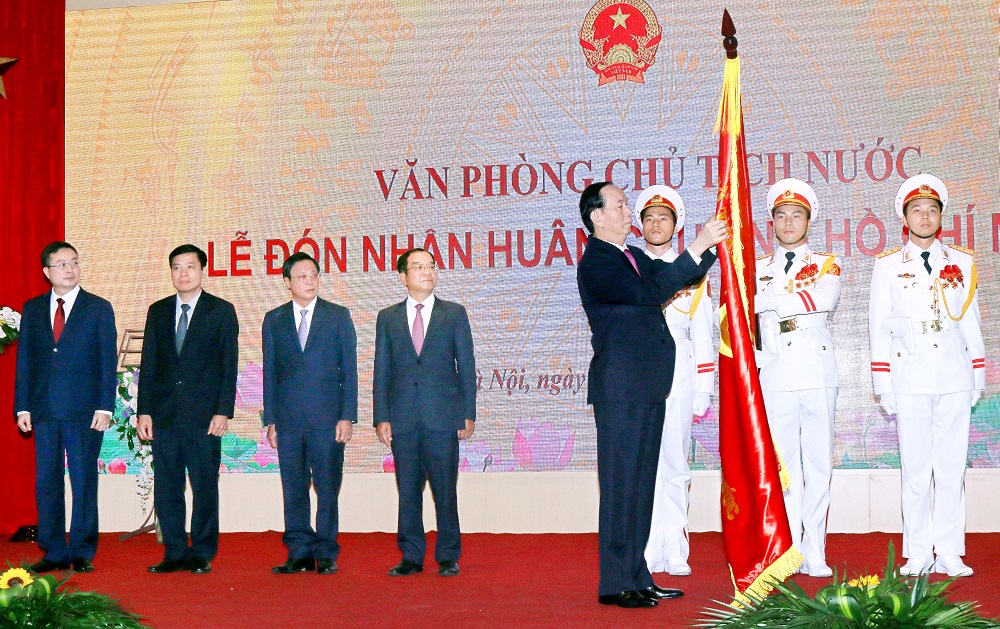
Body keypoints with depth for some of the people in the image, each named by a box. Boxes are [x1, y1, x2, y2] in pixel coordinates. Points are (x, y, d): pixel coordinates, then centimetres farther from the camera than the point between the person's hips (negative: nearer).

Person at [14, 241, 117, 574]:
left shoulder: (99, 308, 3)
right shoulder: (32, 309, 12)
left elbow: (108, 361, 0)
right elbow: (24, 360, 11)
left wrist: (104, 407, -8)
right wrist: (22, 407, 4)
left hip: (84, 412, -3)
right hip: (44, 410, 3)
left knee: (84, 481, 1)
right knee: (46, 483, 5)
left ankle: (82, 553, 9)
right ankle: (54, 552, 14)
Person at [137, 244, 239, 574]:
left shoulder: (222, 311, 3)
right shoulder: (158, 311, 13)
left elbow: (229, 365, -1)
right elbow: (148, 363, 11)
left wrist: (223, 411, -9)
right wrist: (144, 411, 4)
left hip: (204, 413, -3)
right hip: (164, 412, 3)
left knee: (204, 486, 0)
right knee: (166, 486, 4)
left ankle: (202, 554, 8)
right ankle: (174, 553, 13)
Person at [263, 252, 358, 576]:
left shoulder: (339, 316, 5)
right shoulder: (273, 320, 11)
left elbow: (349, 369, 2)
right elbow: (269, 372, 11)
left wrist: (347, 416, -5)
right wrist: (270, 420, 5)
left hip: (327, 417, -2)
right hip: (288, 418, 2)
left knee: (327, 487, 0)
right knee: (293, 488, 5)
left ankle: (326, 554, 9)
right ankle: (299, 553, 13)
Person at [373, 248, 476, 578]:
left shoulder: (454, 314, 8)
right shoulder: (387, 318, 11)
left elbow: (466, 366, 6)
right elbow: (381, 372, 9)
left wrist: (468, 414, -1)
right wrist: (381, 417, 1)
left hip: (443, 417, -1)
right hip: (402, 418, 1)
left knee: (445, 489, 1)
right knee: (407, 490, 5)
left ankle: (448, 557, 11)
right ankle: (411, 557, 14)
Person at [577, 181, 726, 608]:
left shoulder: (634, 257, 18)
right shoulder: (594, 263, -12)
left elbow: (678, 277, 24)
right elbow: (651, 293, -24)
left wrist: (712, 245, 8)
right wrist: (699, 246, -22)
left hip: (648, 388, 9)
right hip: (619, 388, -9)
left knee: (641, 484, 12)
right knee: (620, 484, -5)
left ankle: (637, 576, 19)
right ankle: (615, 584, 0)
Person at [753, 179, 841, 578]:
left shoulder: (826, 265, 10)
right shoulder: (757, 269, 17)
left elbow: (825, 299, -12)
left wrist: (772, 300, -10)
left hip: (816, 375, -1)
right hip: (774, 377, 1)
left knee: (818, 463, -1)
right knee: (782, 464, 0)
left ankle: (814, 554, 4)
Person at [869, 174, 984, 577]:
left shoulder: (962, 263, 11)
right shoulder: (888, 266, 7)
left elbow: (971, 322, 13)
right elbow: (879, 327, 5)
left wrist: (979, 377, 9)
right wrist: (883, 385, -1)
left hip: (954, 378, 1)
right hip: (910, 378, -1)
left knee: (952, 466, 2)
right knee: (915, 468, 0)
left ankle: (948, 552, 9)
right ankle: (918, 554, 6)